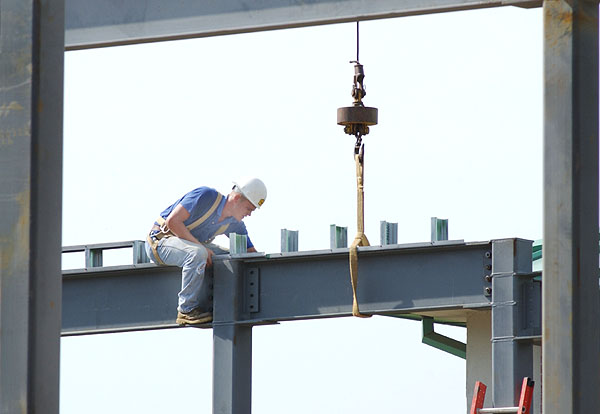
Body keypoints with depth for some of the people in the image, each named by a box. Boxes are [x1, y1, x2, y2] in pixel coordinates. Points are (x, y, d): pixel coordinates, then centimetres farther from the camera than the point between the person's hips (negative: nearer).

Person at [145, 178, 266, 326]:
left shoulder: (234, 225, 0)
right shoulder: (207, 196, -23)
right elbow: (172, 221, -26)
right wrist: (200, 246, -27)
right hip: (159, 240, -8)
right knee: (197, 253, -35)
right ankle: (186, 311, -27)